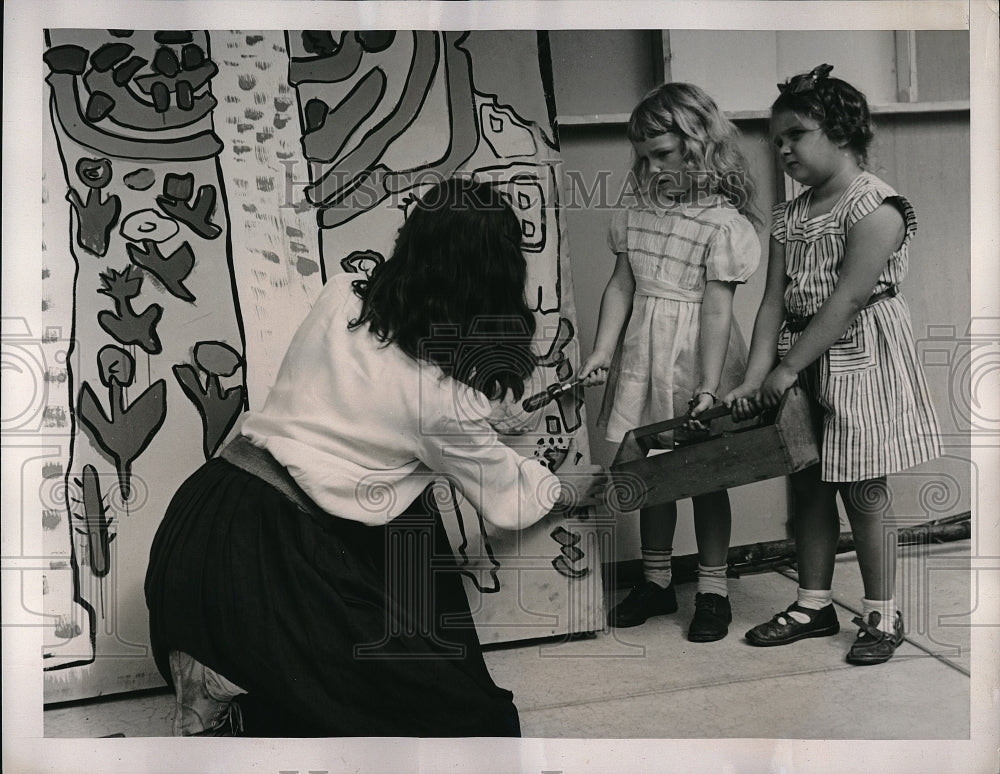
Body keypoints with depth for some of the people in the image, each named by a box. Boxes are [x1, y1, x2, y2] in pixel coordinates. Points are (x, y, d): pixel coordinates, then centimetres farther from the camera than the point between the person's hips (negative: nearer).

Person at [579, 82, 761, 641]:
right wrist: (603, 351, -4)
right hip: (642, 355, 6)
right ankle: (657, 581, 29)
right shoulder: (636, 213, 5)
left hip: (695, 359, -5)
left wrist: (708, 388, -20)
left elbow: (718, 310, -17)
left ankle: (714, 591, 21)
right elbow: (621, 286, 6)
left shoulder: (722, 222, -13)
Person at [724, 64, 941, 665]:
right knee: (809, 484, 11)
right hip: (802, 364, 7)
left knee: (863, 490, 1)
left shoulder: (875, 208, -15)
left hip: (859, 361, -7)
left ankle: (882, 615, 15)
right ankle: (814, 605, 24)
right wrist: (755, 378, -7)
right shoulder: (790, 216, 8)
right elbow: (774, 301, 3)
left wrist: (787, 368, -19)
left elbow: (844, 303, -20)